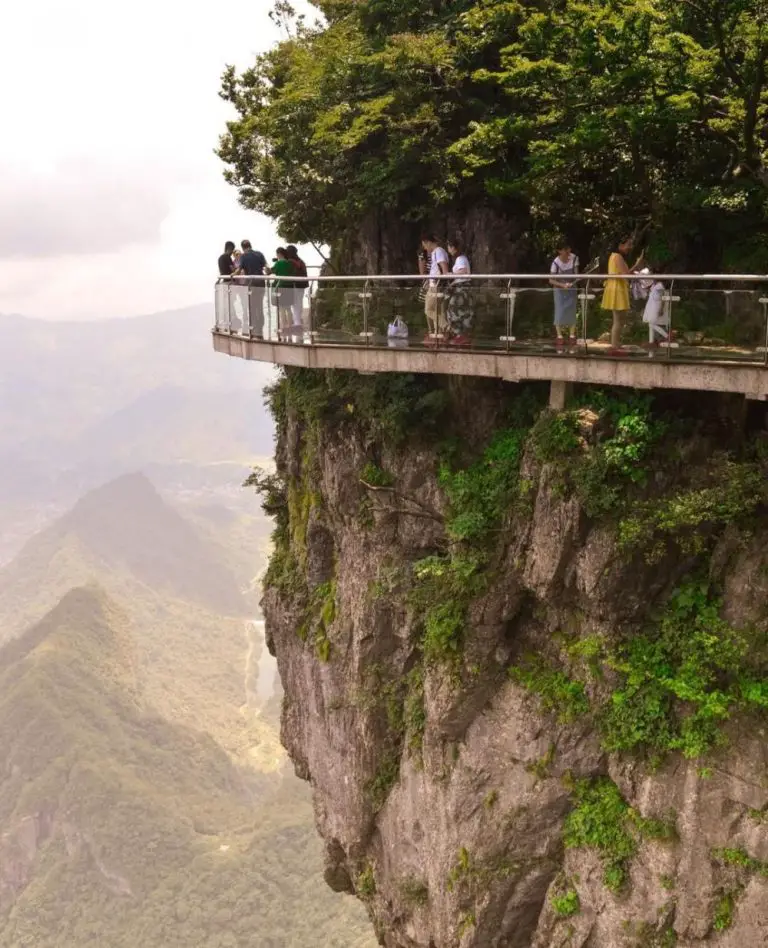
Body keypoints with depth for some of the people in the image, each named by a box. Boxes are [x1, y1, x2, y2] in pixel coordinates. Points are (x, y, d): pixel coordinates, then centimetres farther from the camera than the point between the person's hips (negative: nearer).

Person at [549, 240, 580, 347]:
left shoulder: (574, 258, -11)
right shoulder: (556, 262, -21)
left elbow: (576, 273, -7)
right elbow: (551, 280, -17)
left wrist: (572, 282, -26)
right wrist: (563, 285, -27)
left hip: (572, 289, 3)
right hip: (560, 290, -3)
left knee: (571, 312, 3)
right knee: (560, 312, -4)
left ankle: (572, 336, 11)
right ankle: (559, 336, 5)